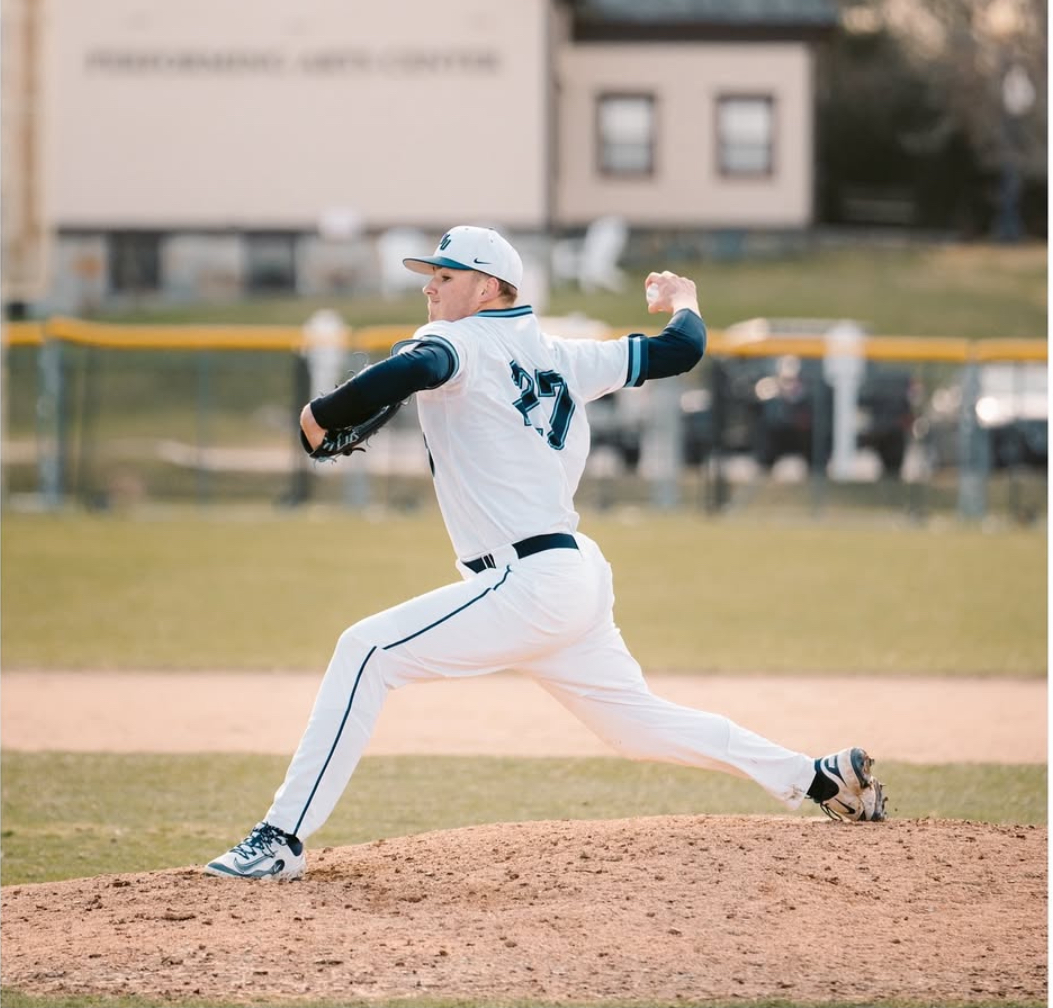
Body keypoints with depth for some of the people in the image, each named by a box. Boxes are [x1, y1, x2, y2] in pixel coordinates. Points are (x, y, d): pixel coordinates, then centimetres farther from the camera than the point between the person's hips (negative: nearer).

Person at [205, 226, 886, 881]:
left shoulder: (461, 344, -6)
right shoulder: (562, 358, 15)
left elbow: (412, 371, -30)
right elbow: (682, 350, 18)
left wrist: (321, 417, -16)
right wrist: (683, 303, 41)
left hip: (529, 584, -9)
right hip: (579, 580, 9)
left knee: (366, 652, -10)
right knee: (638, 721, 22)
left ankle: (283, 842, -16)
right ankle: (819, 778, 24)